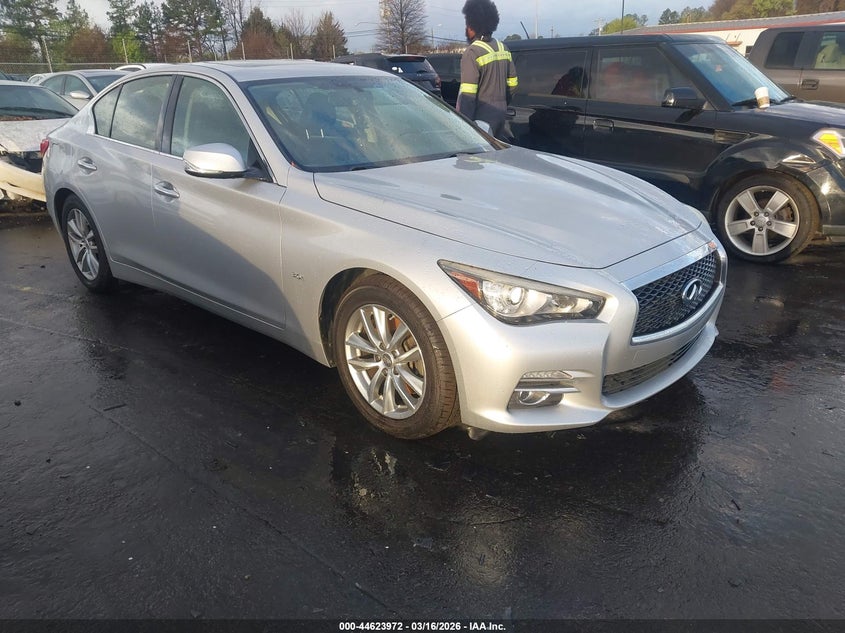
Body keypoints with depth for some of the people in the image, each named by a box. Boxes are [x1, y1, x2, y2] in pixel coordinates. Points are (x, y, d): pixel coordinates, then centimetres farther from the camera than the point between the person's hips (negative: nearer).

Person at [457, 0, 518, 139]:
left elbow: (467, 94, -21)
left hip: (482, 117, -8)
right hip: (501, 113, 8)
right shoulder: (503, 48, 9)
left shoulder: (472, 53, -16)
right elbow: (512, 84, 15)